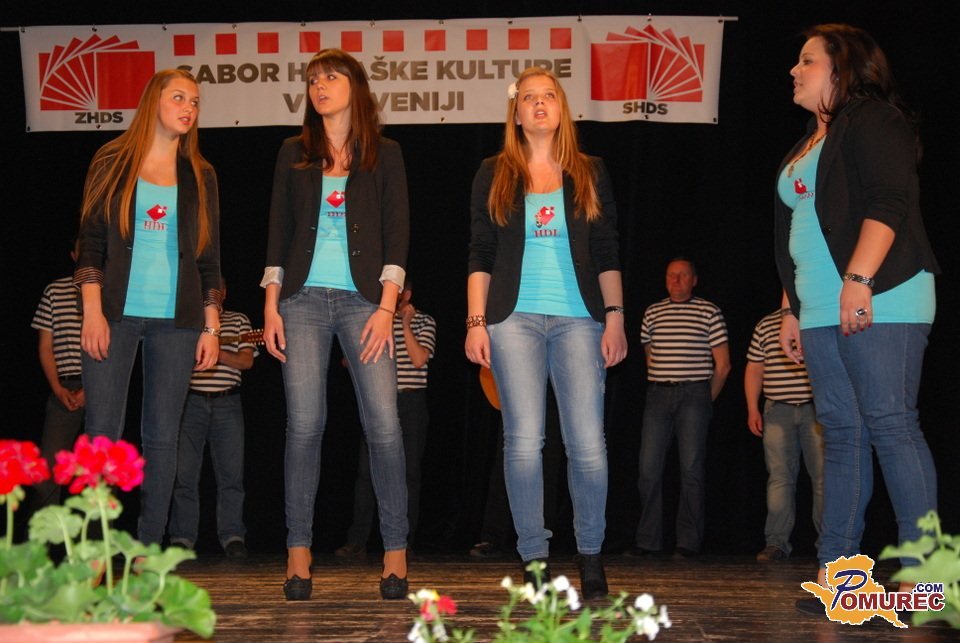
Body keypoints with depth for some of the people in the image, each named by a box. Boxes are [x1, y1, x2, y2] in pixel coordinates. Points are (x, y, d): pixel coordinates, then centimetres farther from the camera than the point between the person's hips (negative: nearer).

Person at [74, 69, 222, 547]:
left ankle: (150, 549, 6)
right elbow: (91, 241, 2)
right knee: (101, 433, -6)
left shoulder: (200, 176, 13)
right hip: (117, 313, -2)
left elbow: (209, 258, 13)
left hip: (176, 319, 2)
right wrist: (92, 310, -8)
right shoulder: (112, 163, 7)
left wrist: (211, 327, 7)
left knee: (162, 436, 2)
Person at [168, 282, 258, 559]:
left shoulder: (238, 320, 14)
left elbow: (247, 360, 2)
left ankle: (232, 536, 1)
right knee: (184, 472, -3)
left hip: (227, 403, 1)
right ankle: (182, 538, 2)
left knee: (232, 473, -2)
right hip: (191, 401, 0)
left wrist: (217, 353, -13)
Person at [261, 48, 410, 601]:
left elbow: (397, 233, 3)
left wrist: (386, 307, -7)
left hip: (364, 300, -1)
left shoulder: (384, 154, 9)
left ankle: (396, 550, -1)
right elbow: (279, 233, 12)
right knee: (304, 425, -4)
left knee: (383, 424, -9)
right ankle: (299, 550, 3)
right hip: (303, 299, 2)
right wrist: (271, 306, 4)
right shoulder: (294, 154, 14)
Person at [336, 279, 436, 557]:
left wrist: (406, 325, -10)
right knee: (366, 470, -4)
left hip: (411, 402, -2)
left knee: (408, 473, -1)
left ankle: (403, 541, 6)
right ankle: (357, 541, -3)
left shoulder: (424, 322, 5)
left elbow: (419, 359, -9)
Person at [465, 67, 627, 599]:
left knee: (587, 441, -7)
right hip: (514, 318, 0)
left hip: (578, 318, 0)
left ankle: (590, 554, 7)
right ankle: (534, 557, 4)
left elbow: (607, 254, 11)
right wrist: (476, 322, 0)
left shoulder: (589, 174, 14)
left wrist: (614, 316, 1)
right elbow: (480, 254, 9)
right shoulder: (494, 175, 12)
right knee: (523, 440, -6)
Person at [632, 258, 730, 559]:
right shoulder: (652, 313, 15)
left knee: (692, 468, -6)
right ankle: (649, 541, 1)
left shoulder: (709, 312, 5)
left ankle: (688, 542, -3)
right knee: (649, 468, -4)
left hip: (694, 394, -3)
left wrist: (707, 400, 8)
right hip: (658, 394, 3)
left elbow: (722, 365, 6)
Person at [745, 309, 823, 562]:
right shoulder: (766, 325, 12)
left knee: (823, 477, -2)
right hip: (778, 411, 2)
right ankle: (777, 543, -2)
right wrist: (752, 409, 5)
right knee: (779, 477, -2)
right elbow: (754, 370, 14)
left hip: (817, 410, -1)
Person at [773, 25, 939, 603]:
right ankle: (835, 571, 7)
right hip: (824, 312, 9)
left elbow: (889, 202, -16)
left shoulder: (871, 120, -3)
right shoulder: (810, 144, 25)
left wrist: (859, 280, -24)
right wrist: (793, 309, 23)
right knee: (842, 434, 6)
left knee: (891, 426, -11)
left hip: (877, 302, -9)